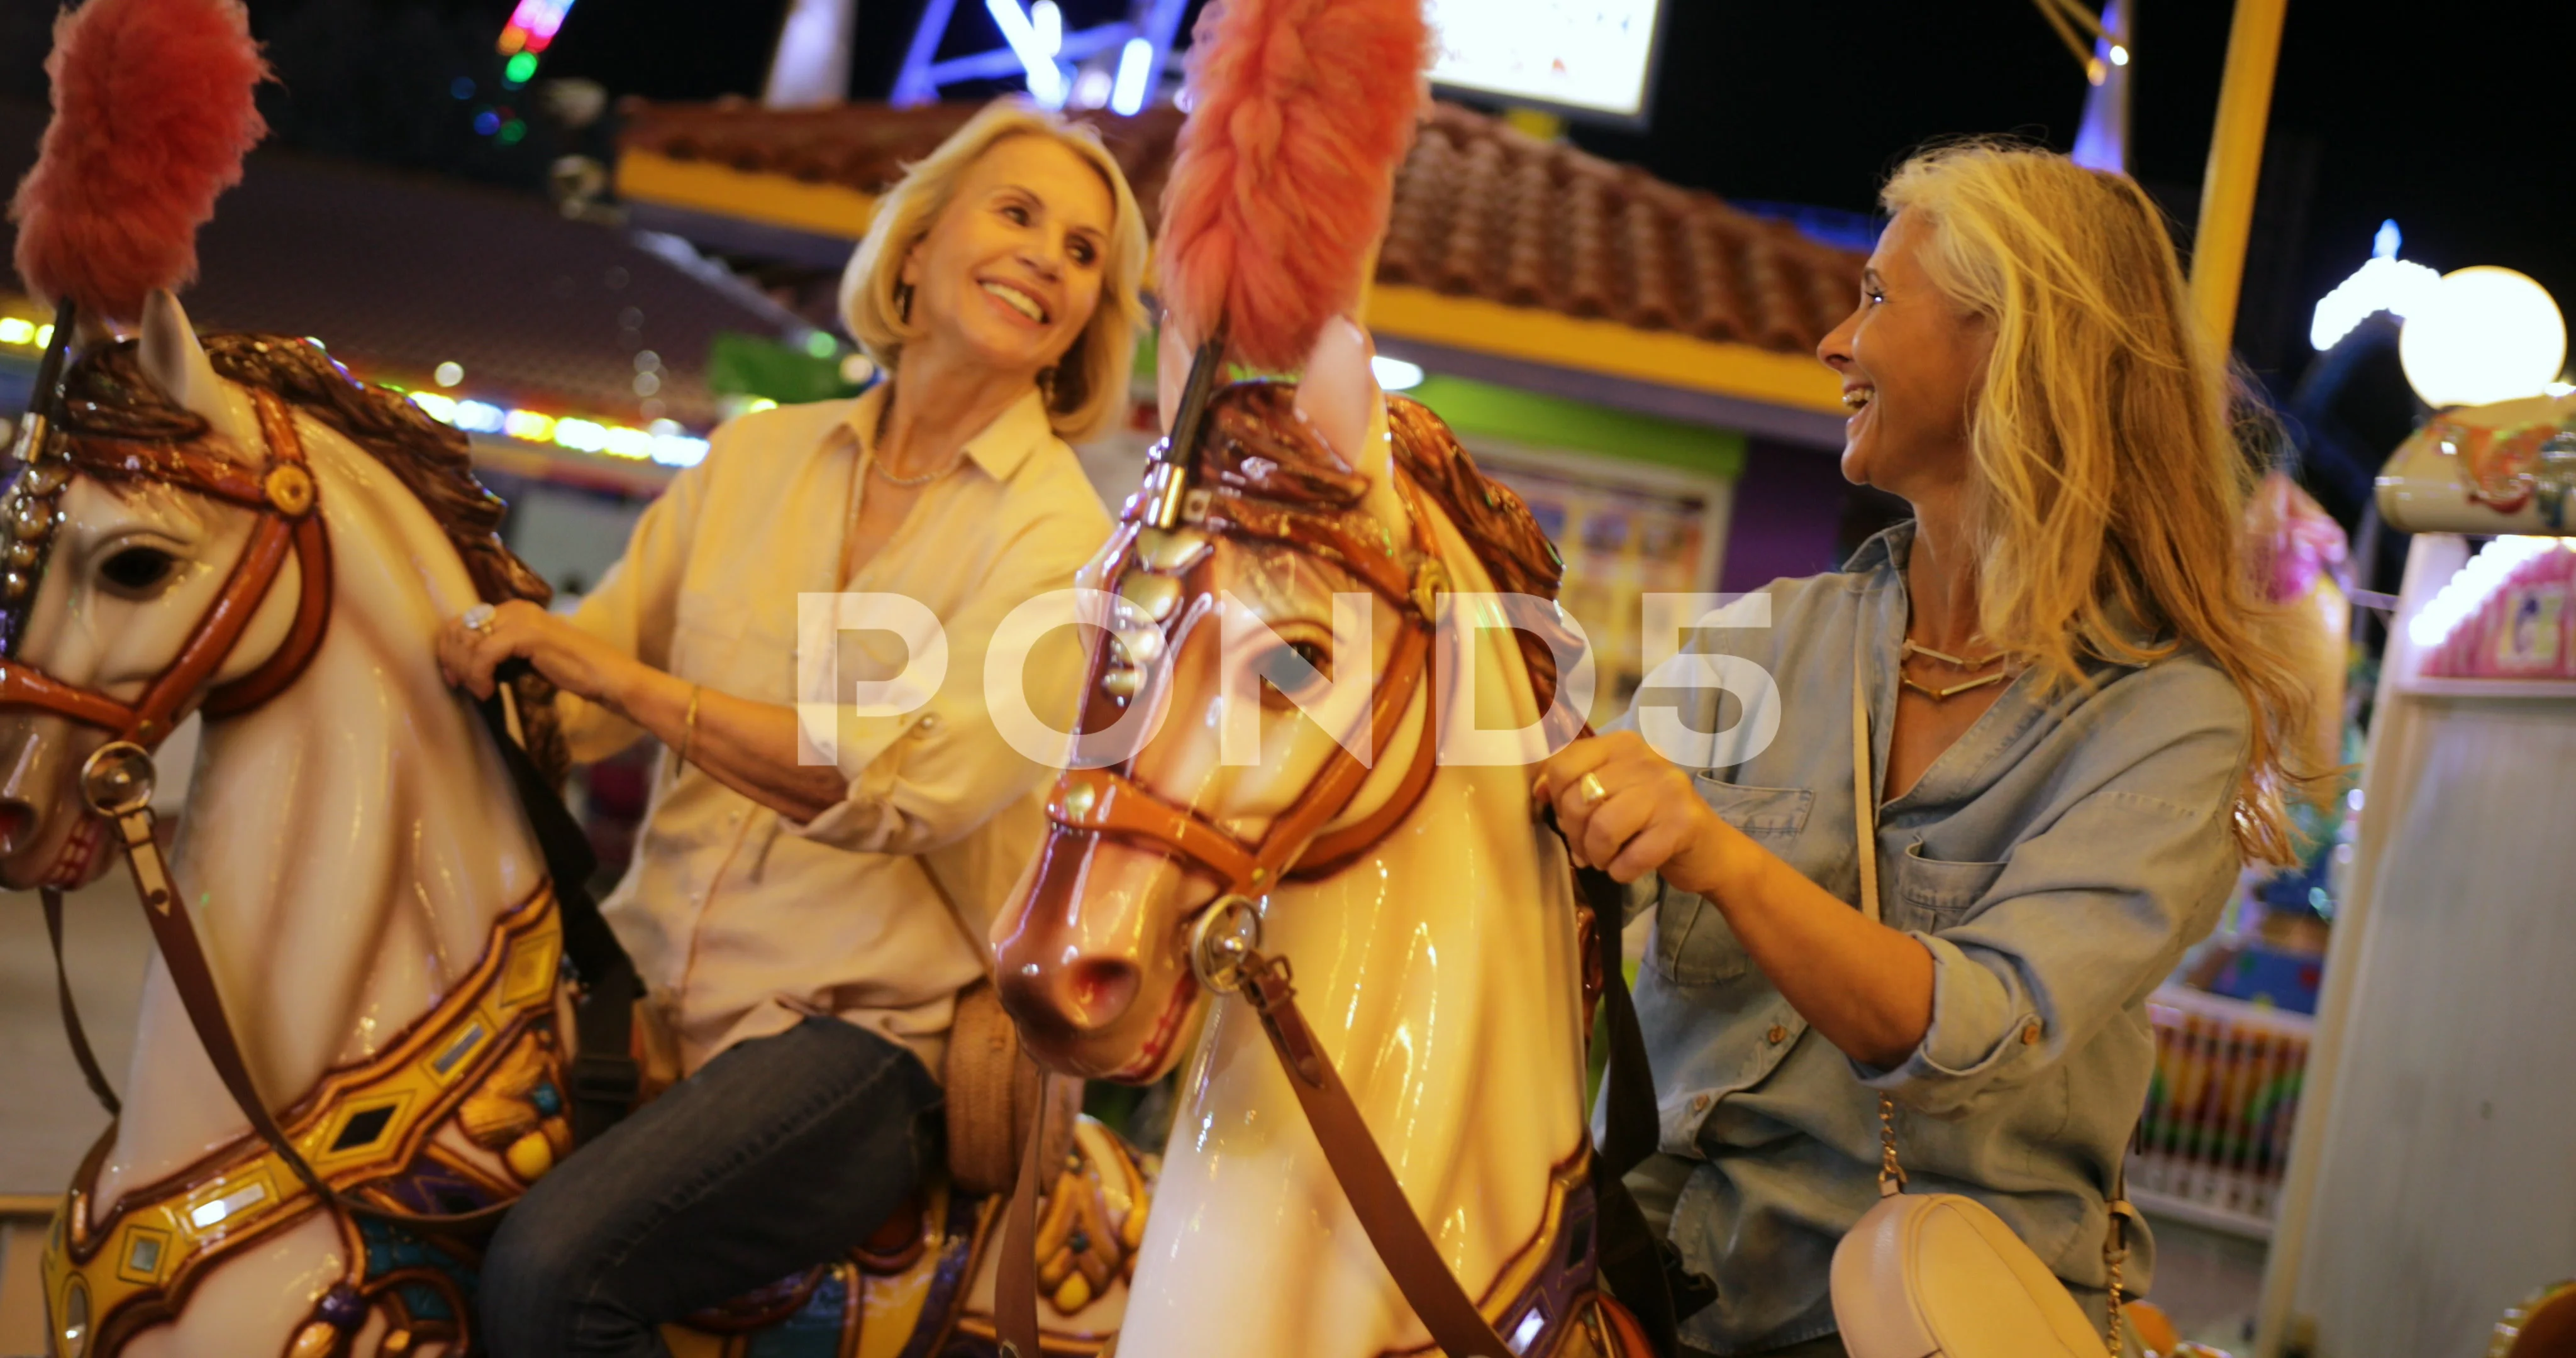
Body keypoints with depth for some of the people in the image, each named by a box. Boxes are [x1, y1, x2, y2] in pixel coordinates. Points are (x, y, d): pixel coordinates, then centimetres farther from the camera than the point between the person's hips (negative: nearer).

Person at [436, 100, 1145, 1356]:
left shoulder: (1067, 542, -4)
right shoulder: (755, 459, 10)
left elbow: (912, 786, -18)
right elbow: (564, 703, 13)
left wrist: (621, 680, -19)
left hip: (866, 1027, -4)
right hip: (650, 974, 5)